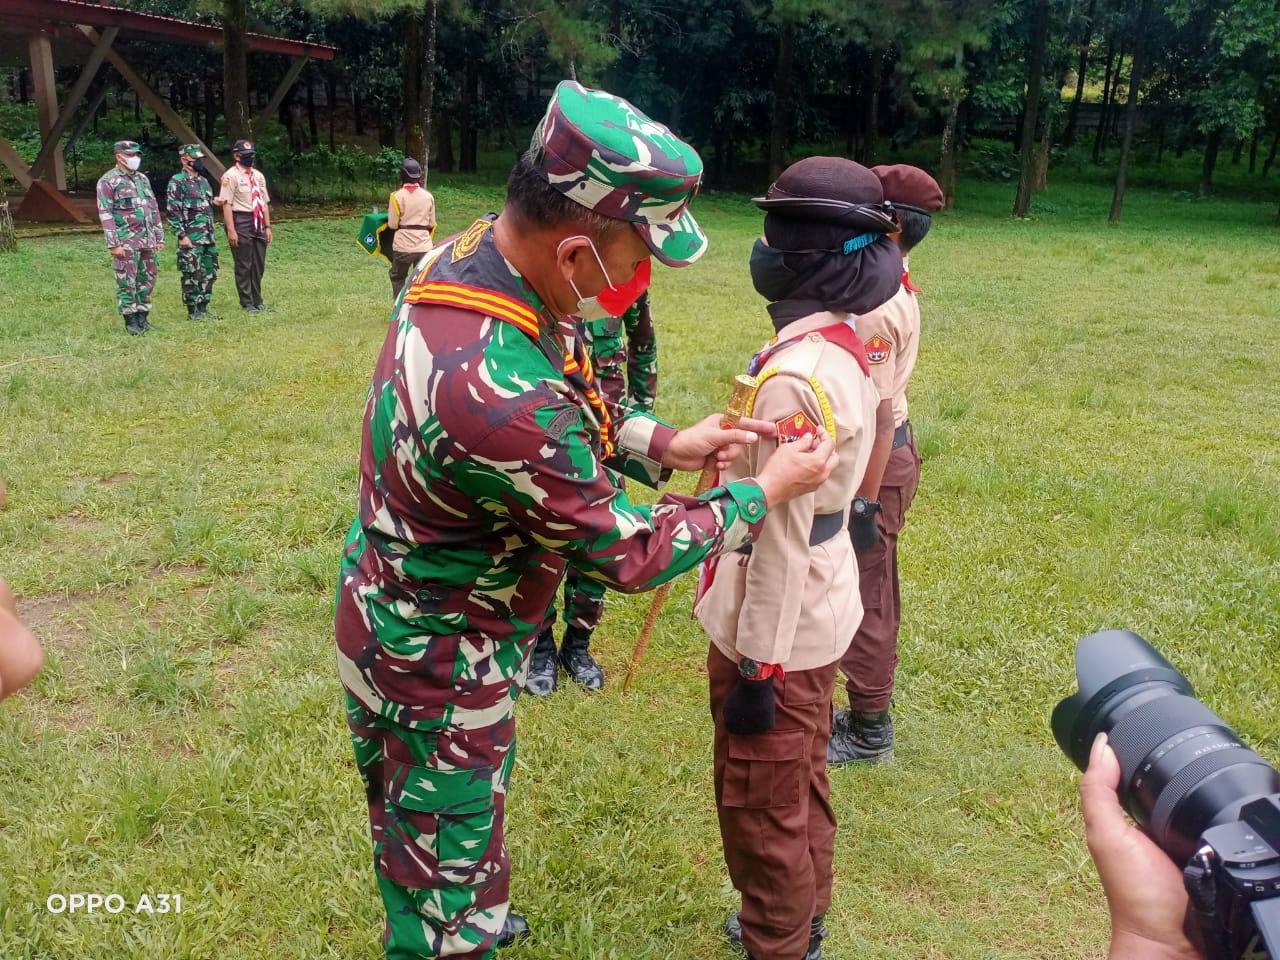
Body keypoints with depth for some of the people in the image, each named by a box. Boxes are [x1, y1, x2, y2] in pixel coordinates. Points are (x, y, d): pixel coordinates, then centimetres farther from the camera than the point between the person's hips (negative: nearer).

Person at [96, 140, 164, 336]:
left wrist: (159, 237, 13)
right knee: (127, 283, -2)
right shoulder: (108, 181, -5)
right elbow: (105, 214, -9)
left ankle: (142, 317, 19)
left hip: (148, 240, 6)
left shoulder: (143, 178, 14)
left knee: (147, 281, 10)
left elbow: (154, 208, 18)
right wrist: (113, 244, -15)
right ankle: (131, 321, 5)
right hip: (126, 242, -6)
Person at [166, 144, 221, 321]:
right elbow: (172, 211, -14)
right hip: (191, 239, -8)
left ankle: (203, 308, 19)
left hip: (208, 238, 8)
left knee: (209, 274, 10)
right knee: (192, 275, -2)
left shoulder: (203, 181, 16)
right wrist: (181, 236, -18)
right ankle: (193, 311, 5)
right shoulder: (177, 182, -9)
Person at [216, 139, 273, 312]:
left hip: (258, 223, 7)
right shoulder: (231, 176, -8)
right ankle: (247, 303, 8)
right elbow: (227, 204, -13)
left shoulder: (259, 175, 14)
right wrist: (231, 230, -18)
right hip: (241, 222, -7)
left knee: (259, 264, 11)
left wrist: (267, 226, 11)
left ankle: (257, 301, 20)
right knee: (244, 265, 0)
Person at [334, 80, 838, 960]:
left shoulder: (473, 253, -11)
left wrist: (665, 443, -2)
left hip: (403, 613, 9)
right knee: (446, 865, 15)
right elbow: (629, 553, -24)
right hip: (435, 665, -9)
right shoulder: (498, 393, -39)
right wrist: (769, 492, -12)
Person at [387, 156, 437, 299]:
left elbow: (392, 224, -7)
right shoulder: (428, 196, 2)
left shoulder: (397, 196, -9)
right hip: (424, 247, 3)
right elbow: (432, 223, 10)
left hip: (403, 246, -2)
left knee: (397, 278, 15)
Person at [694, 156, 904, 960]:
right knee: (800, 790, 25)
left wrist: (756, 665, -18)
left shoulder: (794, 377, -26)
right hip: (820, 616, 9)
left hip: (778, 631, -9)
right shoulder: (841, 348, 3)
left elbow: (781, 537, -24)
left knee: (761, 812, 9)